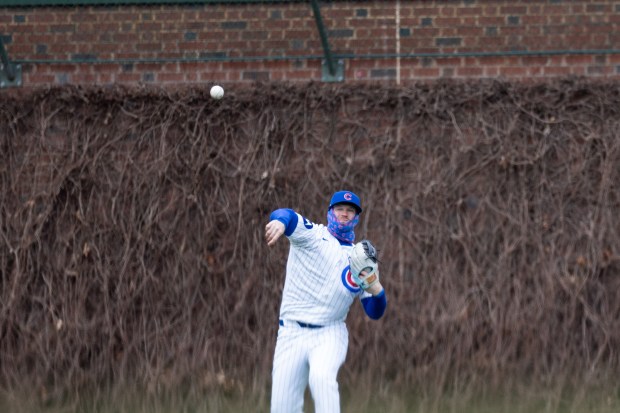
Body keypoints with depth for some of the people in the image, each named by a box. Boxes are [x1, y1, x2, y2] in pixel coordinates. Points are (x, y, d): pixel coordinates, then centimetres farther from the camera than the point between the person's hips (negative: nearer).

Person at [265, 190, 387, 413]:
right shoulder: (312, 235, 4)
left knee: (321, 376, -32)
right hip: (292, 333, -1)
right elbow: (289, 217, -21)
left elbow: (374, 312, 13)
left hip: (330, 335, 1)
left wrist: (377, 291, -11)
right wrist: (280, 220, -46)